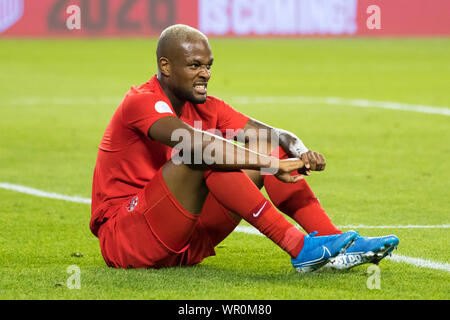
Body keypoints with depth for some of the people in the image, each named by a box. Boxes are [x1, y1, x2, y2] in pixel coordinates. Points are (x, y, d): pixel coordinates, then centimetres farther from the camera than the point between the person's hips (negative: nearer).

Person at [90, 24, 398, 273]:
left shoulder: (204, 107, 9)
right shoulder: (141, 102, -16)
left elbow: (271, 134, 0)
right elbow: (195, 143, -34)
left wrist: (300, 151, -24)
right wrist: (272, 164, -38)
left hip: (185, 245, 8)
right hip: (122, 240, -8)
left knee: (268, 149, -3)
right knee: (203, 158, -31)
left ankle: (336, 244, -14)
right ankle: (300, 249, -33)